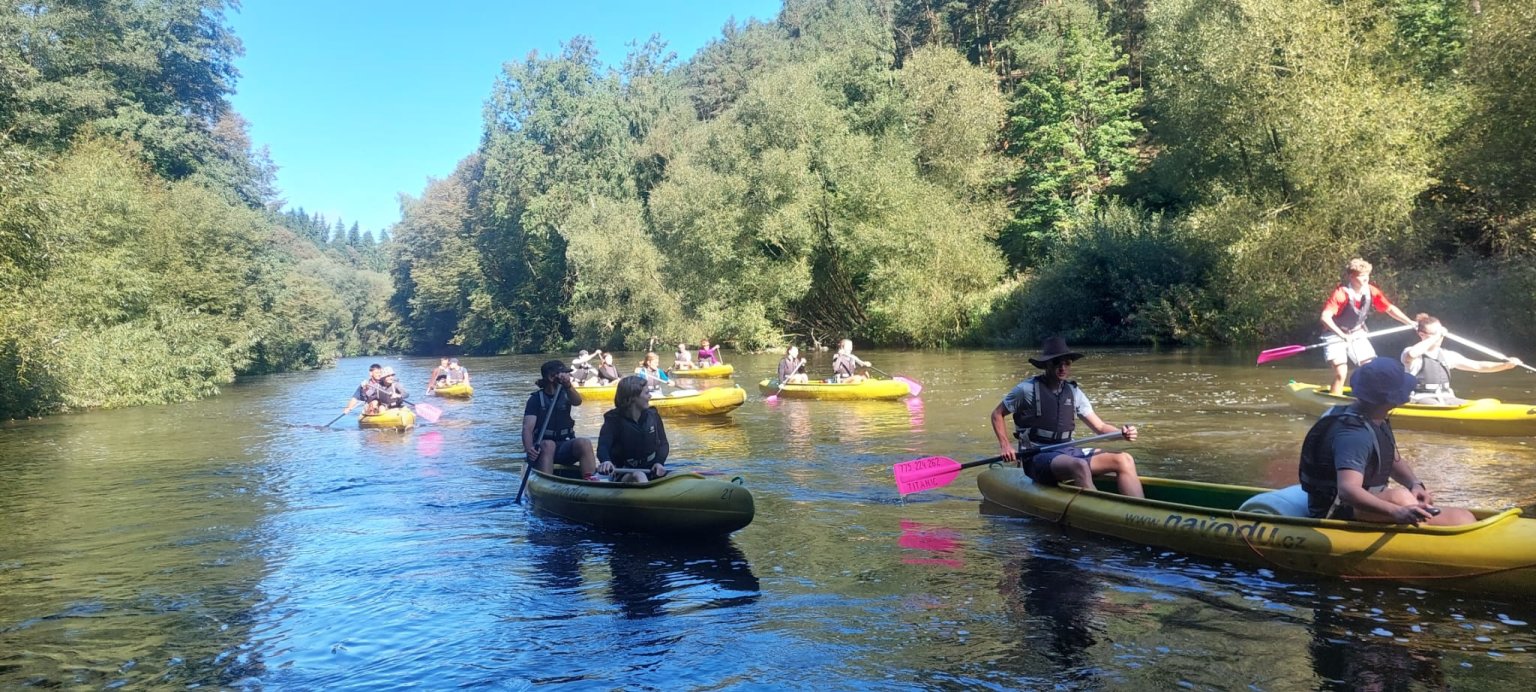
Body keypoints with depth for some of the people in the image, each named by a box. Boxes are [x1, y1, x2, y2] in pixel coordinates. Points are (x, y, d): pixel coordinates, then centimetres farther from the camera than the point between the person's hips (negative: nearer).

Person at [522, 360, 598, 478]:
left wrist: (568, 386, -37)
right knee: (548, 445, -35)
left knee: (585, 443, -26)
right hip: (543, 446, -3)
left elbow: (577, 401, -15)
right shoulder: (536, 398, 0)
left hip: (565, 447, 3)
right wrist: (529, 449, -34)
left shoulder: (565, 393, 10)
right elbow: (527, 428, -13)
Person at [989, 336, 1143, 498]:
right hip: (1038, 457, -6)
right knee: (1080, 466, -38)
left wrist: (1122, 432, -10)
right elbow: (997, 414, 6)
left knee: (1124, 460, -14)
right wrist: (1005, 446, -7)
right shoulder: (1027, 389, -4)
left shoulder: (1073, 392, 12)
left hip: (1068, 452, 6)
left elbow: (1100, 426, 11)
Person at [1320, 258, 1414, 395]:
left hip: (1357, 334, 6)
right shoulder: (1341, 293, -25)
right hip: (1335, 336, -6)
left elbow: (1390, 308, 2)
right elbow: (1325, 317, -32)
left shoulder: (1371, 291, -9)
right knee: (1341, 373, -16)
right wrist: (1343, 335, -36)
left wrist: (1410, 323, -6)